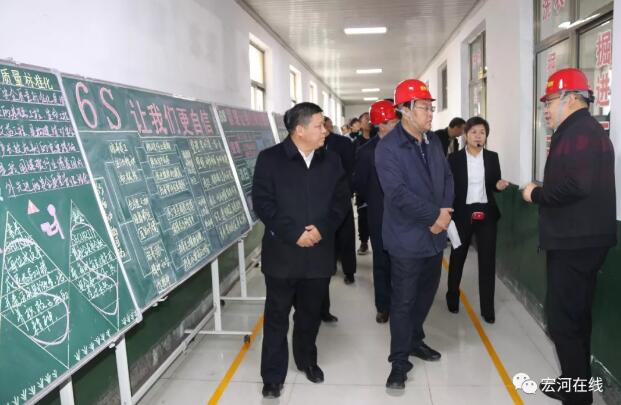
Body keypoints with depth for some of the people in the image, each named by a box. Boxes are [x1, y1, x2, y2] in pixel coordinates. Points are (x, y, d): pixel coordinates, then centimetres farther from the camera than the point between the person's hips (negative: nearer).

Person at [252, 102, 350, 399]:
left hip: (319, 252, 4)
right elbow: (263, 203, -11)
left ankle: (307, 360, 40)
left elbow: (341, 200, 3)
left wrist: (322, 228, -13)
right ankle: (273, 376, 21)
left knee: (310, 313, 18)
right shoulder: (270, 159, -7)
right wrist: (294, 234, -17)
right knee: (277, 316, 7)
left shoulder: (331, 161, 6)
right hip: (282, 252, -3)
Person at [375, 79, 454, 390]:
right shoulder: (388, 147, -16)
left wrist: (445, 210, -7)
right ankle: (399, 361, 17)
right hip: (407, 237, -7)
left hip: (435, 234, 8)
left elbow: (447, 177, 11)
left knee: (426, 293, 20)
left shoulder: (433, 141, 8)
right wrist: (435, 215, -18)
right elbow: (398, 193, -24)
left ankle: (415, 340, 41)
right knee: (403, 301, 3)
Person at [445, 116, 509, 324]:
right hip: (462, 213, -1)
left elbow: (494, 184, 11)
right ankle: (452, 297, 34)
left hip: (486, 214, 2)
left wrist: (499, 185, -11)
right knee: (457, 257, 13)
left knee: (488, 260, 2)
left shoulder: (492, 157, 4)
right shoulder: (455, 158, -4)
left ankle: (487, 307, 13)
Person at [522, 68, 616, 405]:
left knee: (562, 319, -3)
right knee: (574, 316, 18)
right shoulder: (579, 130, 17)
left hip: (576, 242, -11)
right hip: (578, 239, 11)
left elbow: (576, 185, -28)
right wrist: (541, 193, 3)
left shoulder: (580, 131, -16)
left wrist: (535, 194, -14)